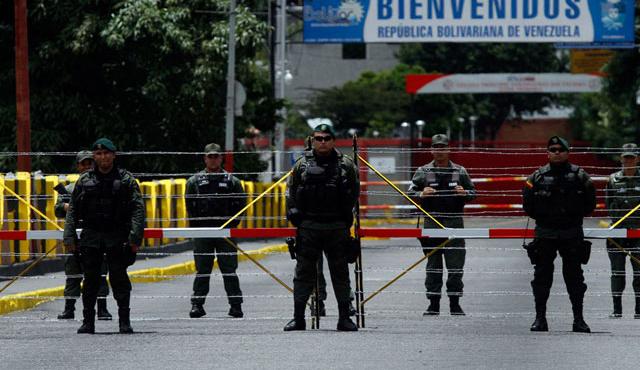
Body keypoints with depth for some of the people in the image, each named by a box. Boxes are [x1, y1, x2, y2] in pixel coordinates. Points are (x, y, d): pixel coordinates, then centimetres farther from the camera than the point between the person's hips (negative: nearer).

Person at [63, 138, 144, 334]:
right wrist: (70, 237, 2)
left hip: (117, 237, -2)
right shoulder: (84, 180, 10)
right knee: (90, 280, 3)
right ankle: (88, 321, 8)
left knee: (119, 279, -3)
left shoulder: (126, 180, 3)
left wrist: (135, 237, -12)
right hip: (90, 237, 2)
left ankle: (124, 321, 2)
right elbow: (72, 210, 10)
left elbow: (138, 209, -2)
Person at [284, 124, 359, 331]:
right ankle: (298, 318, 5)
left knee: (340, 273, 5)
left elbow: (355, 191, 10)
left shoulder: (346, 165, 4)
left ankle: (344, 318, 10)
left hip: (337, 227, 0)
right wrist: (293, 213, 0)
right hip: (308, 226, 0)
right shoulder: (302, 165, 5)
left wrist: (348, 215, 1)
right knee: (304, 272, 1)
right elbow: (290, 190, 11)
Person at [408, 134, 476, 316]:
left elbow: (473, 193, 13)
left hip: (454, 222, 0)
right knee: (433, 265, 3)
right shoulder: (423, 172, 7)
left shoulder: (460, 171, 10)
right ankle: (433, 304, 7)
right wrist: (421, 194, -15)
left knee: (456, 265, -1)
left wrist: (464, 193, -9)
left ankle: (455, 304, 5)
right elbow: (410, 193, 6)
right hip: (431, 222, 0)